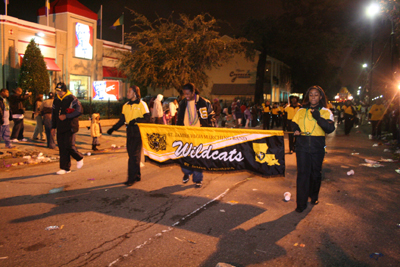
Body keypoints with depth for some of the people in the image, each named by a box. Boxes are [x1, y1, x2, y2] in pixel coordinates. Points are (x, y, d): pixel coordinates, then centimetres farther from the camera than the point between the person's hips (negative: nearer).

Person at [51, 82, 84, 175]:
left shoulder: (72, 99, -7)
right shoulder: (56, 100, 13)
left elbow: (79, 110, -15)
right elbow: (53, 114, 21)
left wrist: (66, 116, -17)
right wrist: (53, 127, 17)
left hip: (70, 127, -6)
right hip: (60, 128, 6)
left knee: (69, 145, -12)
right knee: (62, 147, 5)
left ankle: (79, 158, 18)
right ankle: (65, 168, 12)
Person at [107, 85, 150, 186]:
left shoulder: (142, 104, -4)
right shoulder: (126, 106, 13)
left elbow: (147, 118, -9)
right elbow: (122, 120, 17)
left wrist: (136, 120, -23)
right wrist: (113, 128, 8)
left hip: (138, 132, -6)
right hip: (129, 132, 6)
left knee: (134, 155, -8)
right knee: (131, 154, 8)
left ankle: (132, 178, -3)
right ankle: (137, 176, 20)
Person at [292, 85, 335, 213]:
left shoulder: (326, 112, 3)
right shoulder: (301, 111, 10)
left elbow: (330, 128, -10)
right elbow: (293, 123, 21)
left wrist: (318, 117, -19)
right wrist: (296, 129, -1)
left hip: (317, 147, 0)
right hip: (302, 146, 1)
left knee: (315, 173, 12)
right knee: (302, 173, -4)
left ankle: (314, 196, 35)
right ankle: (301, 203, 2)